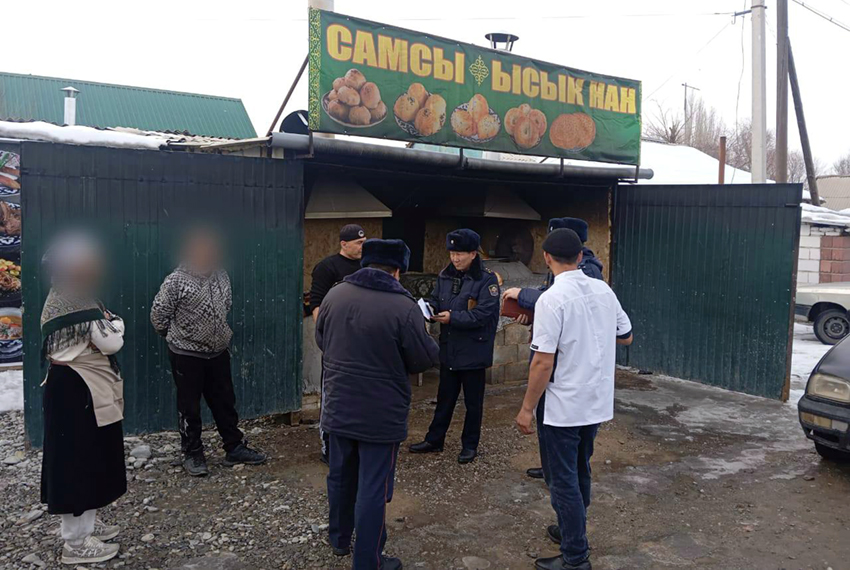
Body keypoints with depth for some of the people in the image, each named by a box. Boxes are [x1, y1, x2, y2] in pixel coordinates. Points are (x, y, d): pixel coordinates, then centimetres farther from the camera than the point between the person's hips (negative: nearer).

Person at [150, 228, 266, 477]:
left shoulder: (221, 276, 3)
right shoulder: (176, 281, -15)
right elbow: (158, 315, -8)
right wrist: (178, 335, 7)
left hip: (218, 352, 5)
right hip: (187, 355, -5)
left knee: (225, 402, 13)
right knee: (190, 407, 8)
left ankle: (235, 448, 25)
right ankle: (193, 454, 22)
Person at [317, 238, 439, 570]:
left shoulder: (334, 295, -3)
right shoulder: (404, 307, -20)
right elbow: (427, 359, -11)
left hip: (338, 408, 6)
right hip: (381, 415, -5)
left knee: (340, 476, 23)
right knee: (373, 489, 7)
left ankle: (339, 539, 43)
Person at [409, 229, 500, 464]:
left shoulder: (487, 279, -13)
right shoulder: (445, 276, 5)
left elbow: (483, 313, -21)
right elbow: (436, 302, 10)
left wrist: (452, 318, -22)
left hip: (473, 351, -5)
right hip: (448, 348, 5)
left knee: (473, 401, 10)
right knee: (444, 398, 18)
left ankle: (470, 445, 25)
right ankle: (434, 440, 31)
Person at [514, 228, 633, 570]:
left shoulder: (552, 299, -20)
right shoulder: (604, 291, 1)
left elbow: (543, 362, -21)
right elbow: (626, 337, 13)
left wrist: (527, 408, -13)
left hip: (562, 406, -7)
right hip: (596, 401, 7)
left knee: (563, 480, 5)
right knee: (580, 471, 23)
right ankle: (573, 531, 40)